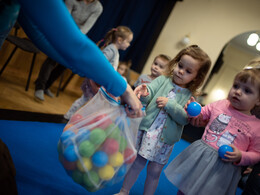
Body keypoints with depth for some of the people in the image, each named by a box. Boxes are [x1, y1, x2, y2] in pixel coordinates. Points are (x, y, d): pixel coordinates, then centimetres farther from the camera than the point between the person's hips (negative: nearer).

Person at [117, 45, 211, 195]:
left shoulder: (190, 96, -2)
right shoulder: (163, 80, 1)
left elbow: (185, 119, -12)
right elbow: (150, 90, -14)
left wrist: (170, 105, -23)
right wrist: (145, 93, -37)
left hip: (164, 139, 0)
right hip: (145, 130, 1)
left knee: (154, 172, 10)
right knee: (136, 163, 12)